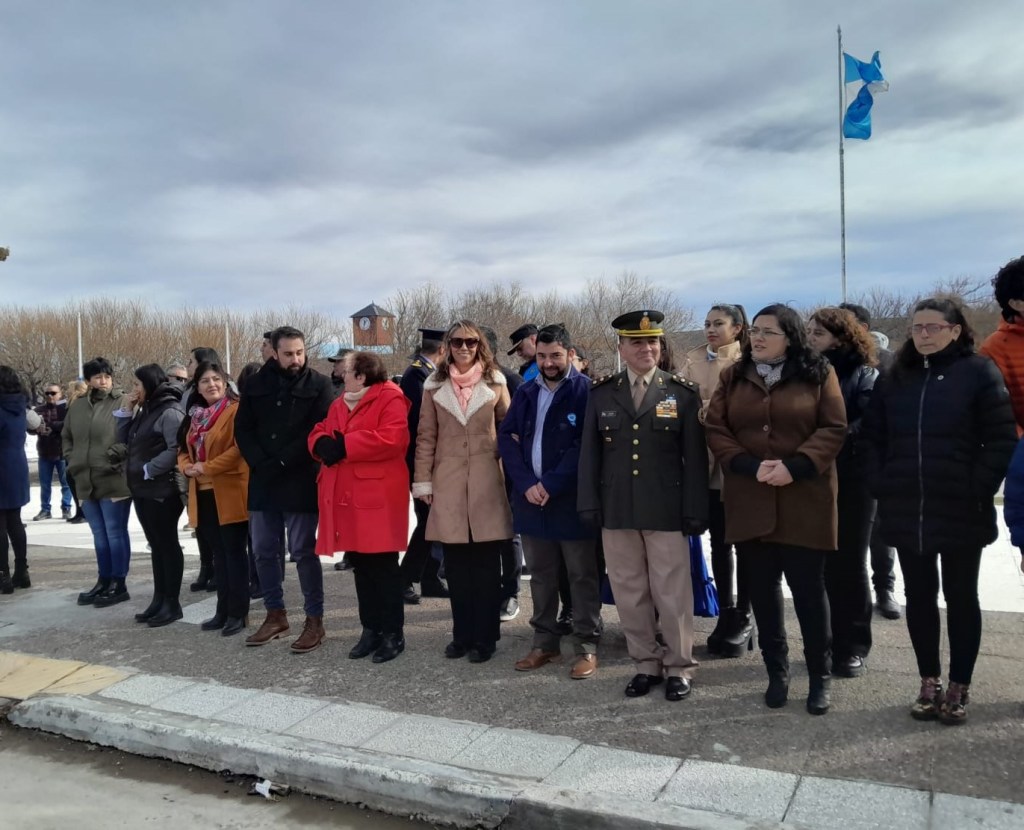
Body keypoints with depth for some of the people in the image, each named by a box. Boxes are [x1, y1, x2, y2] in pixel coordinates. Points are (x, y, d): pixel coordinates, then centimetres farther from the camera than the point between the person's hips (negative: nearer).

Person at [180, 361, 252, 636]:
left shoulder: (236, 410, -8)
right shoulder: (196, 415, 16)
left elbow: (240, 448, -18)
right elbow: (183, 449, 19)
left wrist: (207, 467, -18)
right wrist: (187, 467, -2)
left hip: (230, 493, -8)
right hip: (204, 494, 8)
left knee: (234, 552, 0)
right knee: (218, 554, 14)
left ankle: (238, 613, 8)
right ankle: (223, 611, 22)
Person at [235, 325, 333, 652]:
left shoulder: (318, 385, -3)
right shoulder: (256, 384, 9)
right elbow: (242, 429, 7)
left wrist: (282, 462, -15)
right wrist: (261, 463, -8)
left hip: (301, 482, -5)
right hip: (263, 481, 5)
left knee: (303, 552, -1)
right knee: (264, 552, 11)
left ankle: (314, 620, 9)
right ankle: (275, 614, 25)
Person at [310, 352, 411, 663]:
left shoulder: (390, 398, -7)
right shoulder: (340, 404, 20)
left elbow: (391, 439, -20)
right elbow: (319, 433, 18)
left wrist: (344, 445, -17)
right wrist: (323, 443, -7)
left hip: (378, 497, -8)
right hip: (346, 497, 8)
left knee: (383, 565, -3)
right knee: (360, 565, 12)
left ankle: (393, 633, 8)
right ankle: (370, 629, 22)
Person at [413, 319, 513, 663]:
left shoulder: (495, 382, 4)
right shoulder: (435, 385, 5)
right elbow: (426, 437, 5)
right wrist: (423, 481, 1)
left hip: (486, 480, -1)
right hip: (448, 482, 1)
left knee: (486, 563, 4)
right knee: (456, 564, 7)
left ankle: (485, 636, 14)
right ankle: (462, 633, 20)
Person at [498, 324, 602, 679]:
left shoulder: (586, 391, -6)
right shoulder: (526, 393, 10)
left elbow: (585, 445, -13)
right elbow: (506, 437, 5)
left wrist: (550, 484, -15)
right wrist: (526, 484, -8)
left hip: (572, 500, -5)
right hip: (531, 498, 5)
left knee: (582, 576, 5)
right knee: (541, 575, 14)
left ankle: (587, 647, 15)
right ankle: (545, 642, 25)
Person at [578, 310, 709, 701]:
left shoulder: (683, 392, 0)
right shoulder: (601, 392, 6)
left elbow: (695, 458, -2)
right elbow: (589, 453, 6)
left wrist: (695, 512, -6)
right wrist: (589, 505, 1)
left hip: (666, 511, -2)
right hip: (616, 510, 3)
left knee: (672, 592, 5)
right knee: (628, 592, 11)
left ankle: (679, 667, 22)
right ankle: (646, 664, 26)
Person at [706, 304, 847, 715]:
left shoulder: (818, 374, 0)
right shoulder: (734, 377, 8)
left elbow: (833, 429, -5)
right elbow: (716, 429, 2)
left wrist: (795, 467, -17)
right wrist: (750, 466, -13)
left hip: (804, 501, -2)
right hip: (750, 501, 3)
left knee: (808, 589, 4)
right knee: (763, 590, 10)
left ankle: (820, 675, 20)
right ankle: (777, 670, 24)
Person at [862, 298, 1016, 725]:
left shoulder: (979, 372, -4)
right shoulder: (894, 378, 9)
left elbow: (1002, 438, -8)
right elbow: (872, 437, 10)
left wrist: (978, 491, -12)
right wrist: (881, 487, 0)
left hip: (961, 511, -4)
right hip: (906, 512, 4)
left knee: (960, 597, 8)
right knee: (919, 597, 11)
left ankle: (959, 687, 19)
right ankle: (929, 682, 23)